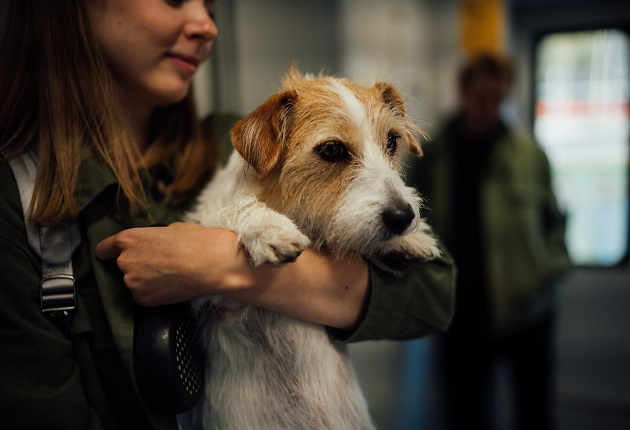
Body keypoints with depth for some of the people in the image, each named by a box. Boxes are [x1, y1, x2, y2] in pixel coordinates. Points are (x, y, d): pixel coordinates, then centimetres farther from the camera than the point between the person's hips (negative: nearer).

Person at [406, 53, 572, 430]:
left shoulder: (529, 153, 1)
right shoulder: (431, 157, 1)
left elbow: (553, 217, 9)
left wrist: (553, 264, -4)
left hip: (526, 303, 0)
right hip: (463, 307, 0)